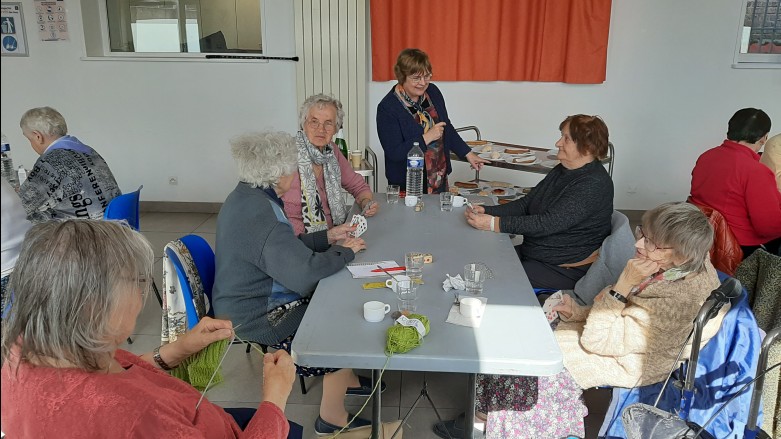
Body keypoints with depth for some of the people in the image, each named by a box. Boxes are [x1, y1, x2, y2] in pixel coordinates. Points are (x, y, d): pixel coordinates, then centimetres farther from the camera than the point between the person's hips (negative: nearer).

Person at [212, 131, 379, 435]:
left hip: (255, 300, 10)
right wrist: (345, 251, -17)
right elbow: (305, 271, -33)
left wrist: (327, 237, 8)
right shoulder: (259, 215, -29)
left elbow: (286, 249, 14)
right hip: (259, 317, -10)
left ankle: (346, 379, 27)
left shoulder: (247, 197, 4)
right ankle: (332, 417, 9)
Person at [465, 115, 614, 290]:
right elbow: (526, 203, 8)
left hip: (565, 269, -9)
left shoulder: (595, 184, -21)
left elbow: (550, 223, -28)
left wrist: (494, 223, -30)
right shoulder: (561, 171, 9)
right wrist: (486, 211, -8)